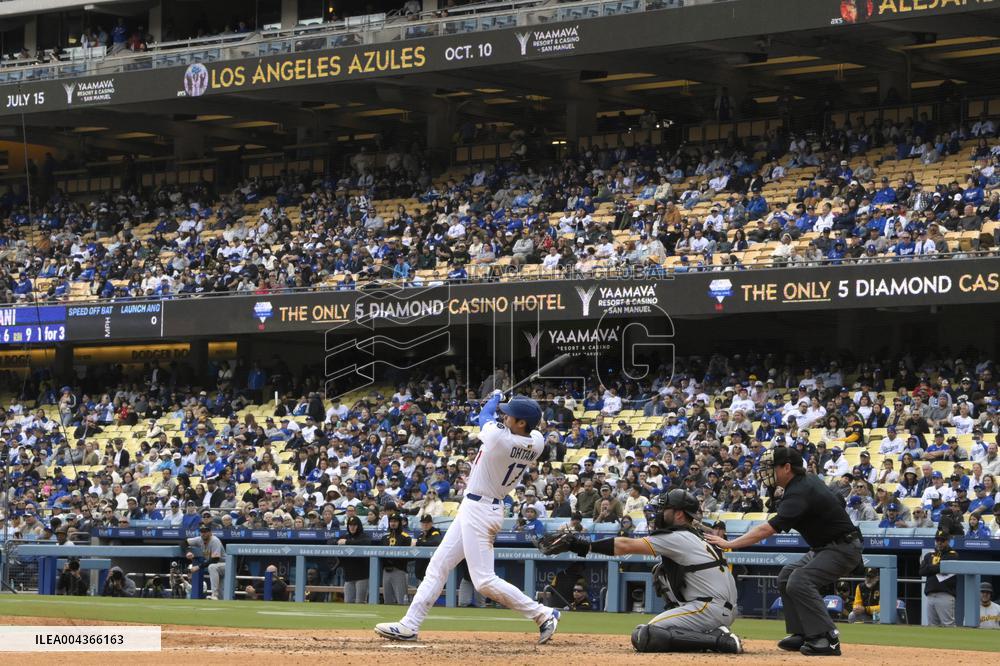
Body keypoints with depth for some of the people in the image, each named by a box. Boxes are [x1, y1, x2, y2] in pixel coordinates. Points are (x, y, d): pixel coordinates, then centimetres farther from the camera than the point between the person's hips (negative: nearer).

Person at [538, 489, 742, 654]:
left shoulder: (677, 538, -8)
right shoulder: (696, 536, 22)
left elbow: (626, 546, -12)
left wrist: (584, 545, -12)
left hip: (710, 609, -10)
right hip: (725, 609, 10)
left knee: (644, 638, -16)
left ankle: (719, 641, -18)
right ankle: (714, 635, 7)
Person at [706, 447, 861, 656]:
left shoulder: (799, 494, -25)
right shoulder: (808, 480, 5)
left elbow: (767, 530, -31)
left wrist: (728, 544, -32)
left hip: (843, 549, -11)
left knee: (799, 582, -26)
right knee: (786, 577, 13)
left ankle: (827, 639, -24)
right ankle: (802, 635, 11)